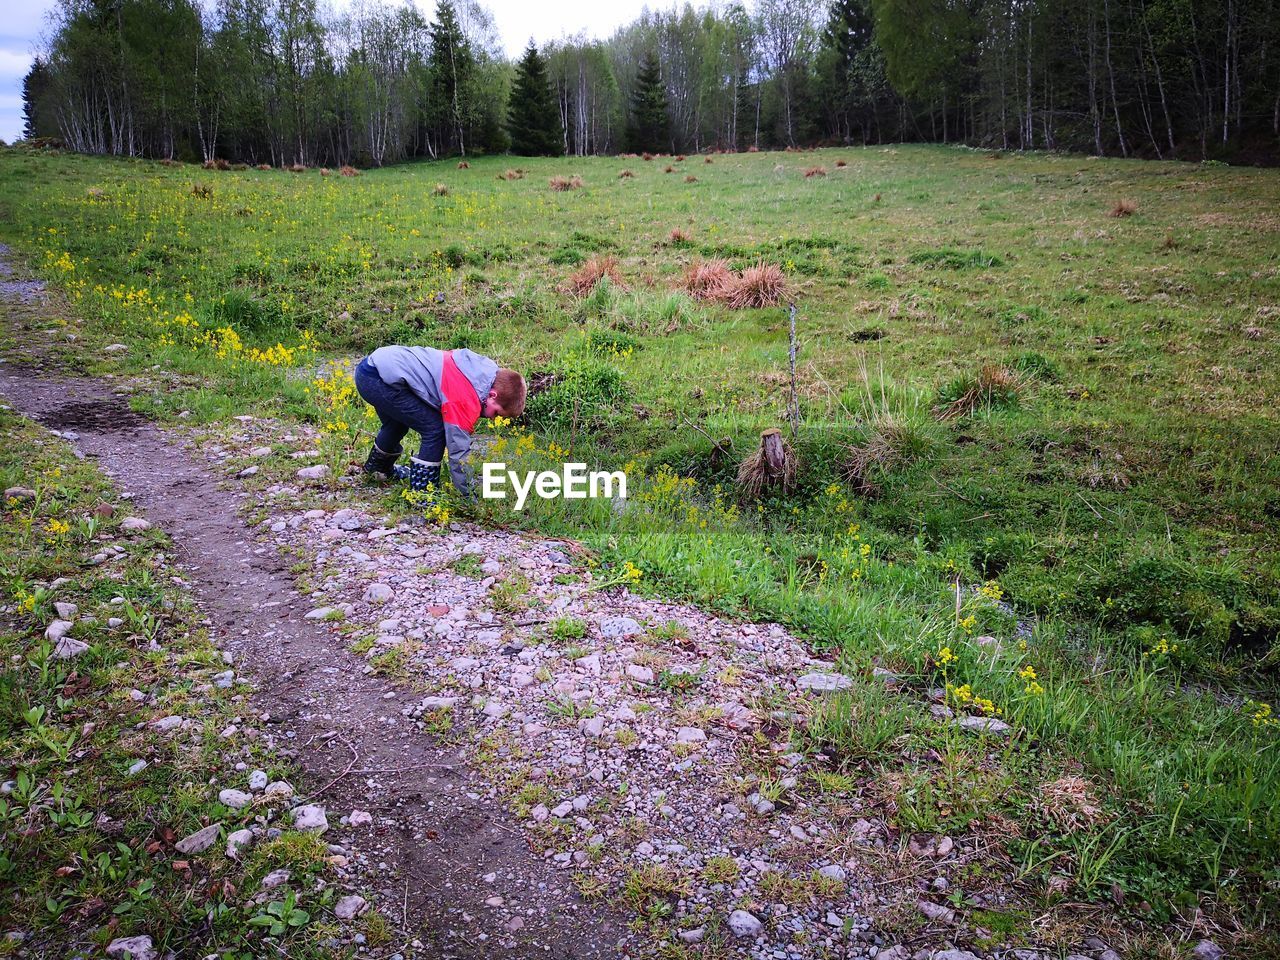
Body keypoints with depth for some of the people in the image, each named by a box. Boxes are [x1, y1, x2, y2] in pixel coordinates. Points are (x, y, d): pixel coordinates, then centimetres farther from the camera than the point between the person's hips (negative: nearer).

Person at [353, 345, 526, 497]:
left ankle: (378, 467, 60)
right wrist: (470, 496, -10)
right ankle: (422, 493, 0)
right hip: (378, 379, -10)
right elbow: (458, 454, -18)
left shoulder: (489, 368, 0)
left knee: (398, 423, 35)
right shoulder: (465, 401, -22)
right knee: (435, 429, -10)